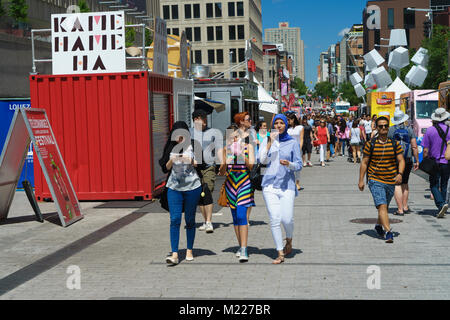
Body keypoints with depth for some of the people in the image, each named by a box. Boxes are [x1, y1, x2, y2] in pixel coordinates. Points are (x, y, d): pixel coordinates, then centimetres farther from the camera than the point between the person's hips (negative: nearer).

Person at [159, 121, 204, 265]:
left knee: (190, 220, 7)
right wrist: (171, 161, -15)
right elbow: (165, 169, 5)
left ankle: (189, 250, 22)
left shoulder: (193, 146, 1)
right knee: (175, 219, -8)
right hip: (174, 187, 1)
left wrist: (191, 161, -18)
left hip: (192, 187, -1)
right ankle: (174, 254, -9)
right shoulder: (171, 148, 5)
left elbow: (201, 165, 0)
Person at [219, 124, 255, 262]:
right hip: (231, 184, 4)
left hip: (245, 183, -4)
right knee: (235, 217, 8)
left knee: (241, 216, -15)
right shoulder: (226, 149, 7)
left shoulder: (248, 147, 1)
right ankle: (241, 246, 21)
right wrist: (225, 163, -15)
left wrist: (243, 156, -19)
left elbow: (252, 167, -4)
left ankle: (244, 250, -16)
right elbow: (221, 172, 6)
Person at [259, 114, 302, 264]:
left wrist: (289, 164, -16)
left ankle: (289, 242, 24)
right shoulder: (267, 141, 11)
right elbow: (262, 159, -3)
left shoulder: (293, 143, 6)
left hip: (286, 184, -1)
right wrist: (270, 142, -8)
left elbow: (299, 165, 4)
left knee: (287, 219, -8)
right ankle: (280, 253, 4)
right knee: (274, 219, -5)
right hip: (270, 184, 1)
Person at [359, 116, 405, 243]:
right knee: (382, 206, -17)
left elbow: (401, 161, 2)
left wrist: (400, 174, -17)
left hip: (391, 181, 3)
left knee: (385, 206, 18)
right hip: (375, 180, -3)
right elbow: (364, 162, 3)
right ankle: (388, 232, -23)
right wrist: (361, 180, 0)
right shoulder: (370, 144, -2)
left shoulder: (395, 144, 3)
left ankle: (379, 225, 43)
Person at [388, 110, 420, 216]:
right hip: (407, 160, 3)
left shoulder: (390, 130, -3)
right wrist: (417, 161, 7)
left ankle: (400, 209, -9)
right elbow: (414, 147, 0)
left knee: (397, 184, -4)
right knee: (405, 183, 19)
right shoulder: (409, 129, 2)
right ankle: (405, 207, 24)